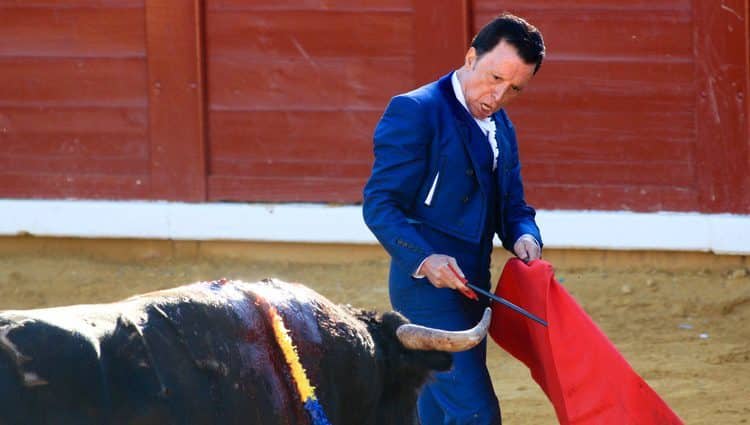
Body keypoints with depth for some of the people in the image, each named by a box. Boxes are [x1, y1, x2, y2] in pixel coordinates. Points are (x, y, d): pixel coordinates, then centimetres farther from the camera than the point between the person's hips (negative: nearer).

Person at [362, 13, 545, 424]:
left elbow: (511, 205, 19)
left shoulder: (500, 127, 16)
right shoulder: (414, 112, -10)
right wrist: (424, 259, -28)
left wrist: (524, 236, -5)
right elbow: (379, 205, -14)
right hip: (428, 286, -9)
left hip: (470, 290, 9)